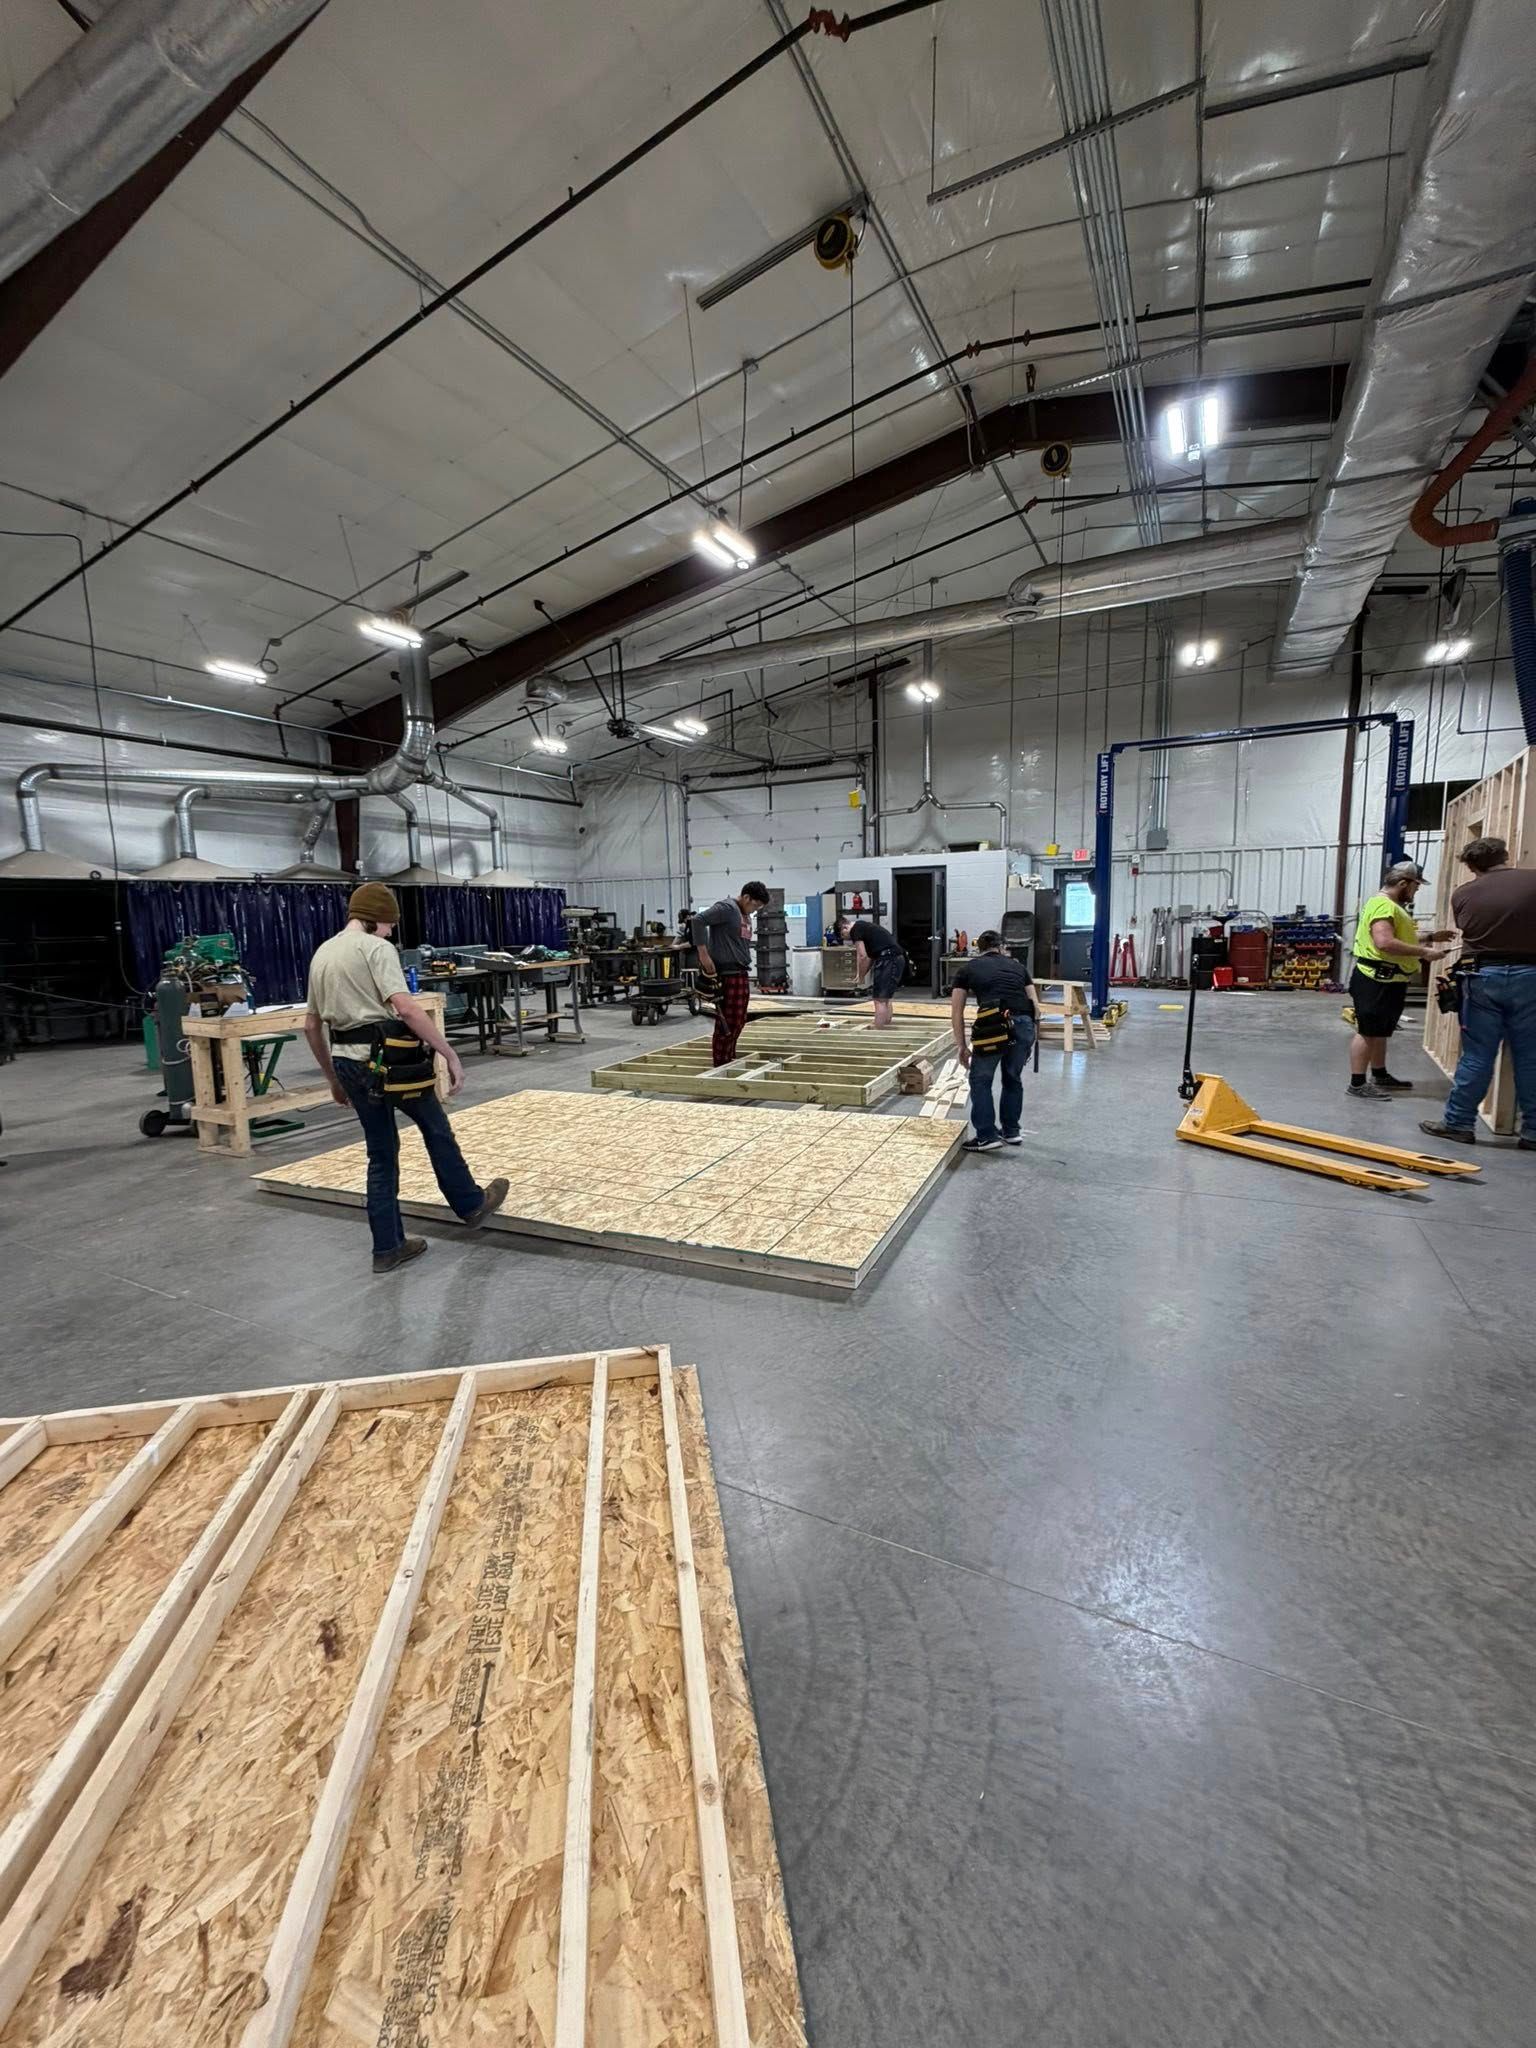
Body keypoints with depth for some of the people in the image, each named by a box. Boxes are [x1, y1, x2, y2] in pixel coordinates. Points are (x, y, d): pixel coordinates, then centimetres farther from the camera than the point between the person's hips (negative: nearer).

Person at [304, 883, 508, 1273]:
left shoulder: (321, 955, 16)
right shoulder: (376, 948, -10)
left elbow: (311, 1025, 20)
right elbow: (405, 1008, -24)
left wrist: (333, 1076, 27)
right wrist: (450, 1055, -22)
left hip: (348, 1061, 7)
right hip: (386, 1057, -7)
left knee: (381, 1155, 14)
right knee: (436, 1128, 14)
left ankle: (388, 1248, 18)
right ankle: (471, 1205, 28)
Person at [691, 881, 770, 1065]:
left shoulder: (746, 914, 19)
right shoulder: (726, 907, -10)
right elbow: (698, 920, -20)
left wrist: (744, 971, 17)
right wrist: (703, 954, -23)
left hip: (741, 974, 9)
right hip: (726, 975, -9)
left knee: (738, 1022, 12)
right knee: (726, 1024, -7)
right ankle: (721, 1068, 0)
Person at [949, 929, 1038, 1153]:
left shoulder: (967, 968, 18)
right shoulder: (1017, 965, 26)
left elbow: (956, 1012, 16)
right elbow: (1035, 1006, 21)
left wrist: (962, 1046, 22)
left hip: (995, 1027, -4)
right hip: (1025, 1025, 4)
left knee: (980, 1081, 15)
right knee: (1013, 1079, 25)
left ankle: (987, 1136, 13)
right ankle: (1011, 1131, 34)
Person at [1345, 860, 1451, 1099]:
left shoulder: (1392, 905, 18)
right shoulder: (1383, 904, -18)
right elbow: (1385, 942, -29)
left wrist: (1430, 938, 22)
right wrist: (1424, 952, -24)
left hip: (1389, 980, 11)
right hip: (1376, 980, -11)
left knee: (1380, 1032, 19)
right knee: (1367, 1032, -8)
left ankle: (1380, 1076, 30)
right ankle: (1357, 1084, -5)